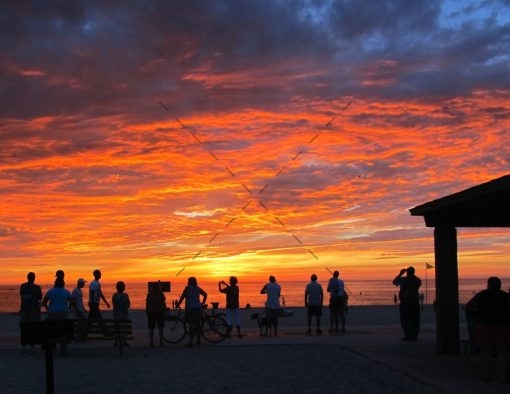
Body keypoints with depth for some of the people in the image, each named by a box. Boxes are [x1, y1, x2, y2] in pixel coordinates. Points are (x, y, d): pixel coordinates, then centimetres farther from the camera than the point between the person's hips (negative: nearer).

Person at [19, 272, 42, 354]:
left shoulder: (22, 286, 2)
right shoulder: (37, 287, -10)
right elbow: (40, 298, 0)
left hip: (24, 310, 4)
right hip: (34, 311, -4)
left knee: (24, 329, 12)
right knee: (33, 329, 0)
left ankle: (23, 347, 15)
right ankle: (31, 347, -3)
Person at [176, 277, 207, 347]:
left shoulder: (188, 288, -7)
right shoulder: (198, 288, 10)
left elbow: (182, 297, -13)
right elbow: (205, 295, 20)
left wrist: (178, 304, -4)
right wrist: (202, 303, 27)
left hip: (190, 308, -5)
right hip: (198, 308, 5)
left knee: (191, 325, -4)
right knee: (198, 324, 17)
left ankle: (191, 342, -7)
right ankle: (198, 340, 24)